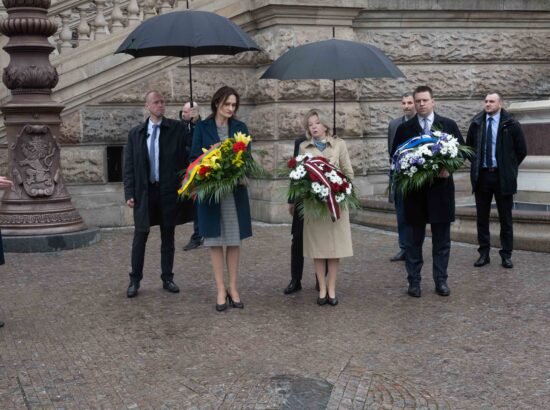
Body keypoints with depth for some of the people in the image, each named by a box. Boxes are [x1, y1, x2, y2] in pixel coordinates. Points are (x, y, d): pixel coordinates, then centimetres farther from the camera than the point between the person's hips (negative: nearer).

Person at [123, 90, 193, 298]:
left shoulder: (177, 128, 1)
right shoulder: (135, 133, 6)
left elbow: (187, 156, -6)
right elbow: (129, 166, 5)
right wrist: (129, 193, -2)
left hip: (169, 191, -1)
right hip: (144, 192, 1)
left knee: (168, 237, 9)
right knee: (140, 237, 5)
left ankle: (167, 278, 20)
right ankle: (135, 280, 15)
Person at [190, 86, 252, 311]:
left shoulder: (240, 127, 7)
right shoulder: (202, 127, 2)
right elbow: (195, 157, 1)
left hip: (235, 189, 2)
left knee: (234, 240, 5)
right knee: (215, 241, 2)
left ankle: (233, 288, 14)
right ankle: (221, 290, 9)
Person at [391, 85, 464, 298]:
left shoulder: (449, 125, 4)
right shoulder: (404, 129, 4)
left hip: (441, 188, 0)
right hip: (415, 191, 0)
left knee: (442, 239, 7)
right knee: (415, 239, 6)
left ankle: (441, 280, 16)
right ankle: (414, 281, 13)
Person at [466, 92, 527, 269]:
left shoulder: (511, 124, -5)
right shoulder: (476, 123, 3)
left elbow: (522, 150, 3)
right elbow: (469, 146, 18)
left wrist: (510, 168, 3)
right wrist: (476, 164, 11)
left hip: (502, 177, -3)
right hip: (481, 175, 3)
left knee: (505, 218, 4)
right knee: (482, 218, 7)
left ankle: (506, 255, 13)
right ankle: (484, 254, 15)